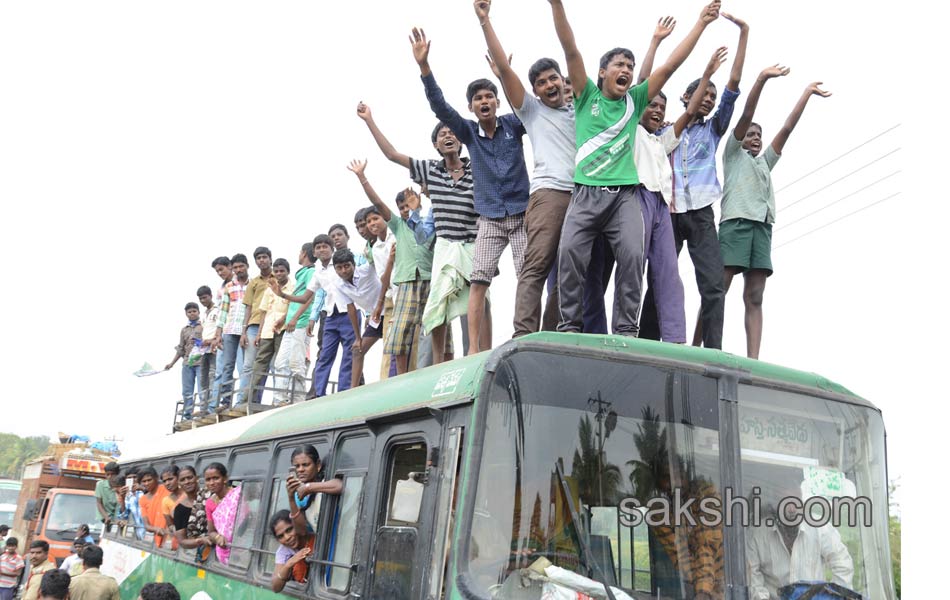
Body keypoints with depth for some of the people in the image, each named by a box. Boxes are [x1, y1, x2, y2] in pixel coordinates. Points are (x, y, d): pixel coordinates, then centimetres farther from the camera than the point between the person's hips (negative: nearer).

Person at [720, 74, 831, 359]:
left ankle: (752, 360, -15)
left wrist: (806, 93, 27)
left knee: (754, 298, -6)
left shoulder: (765, 162, 33)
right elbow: (746, 116, 8)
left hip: (763, 227, 5)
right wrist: (761, 79, -2)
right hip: (735, 222, -5)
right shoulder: (733, 152, 20)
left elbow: (787, 128, 29)